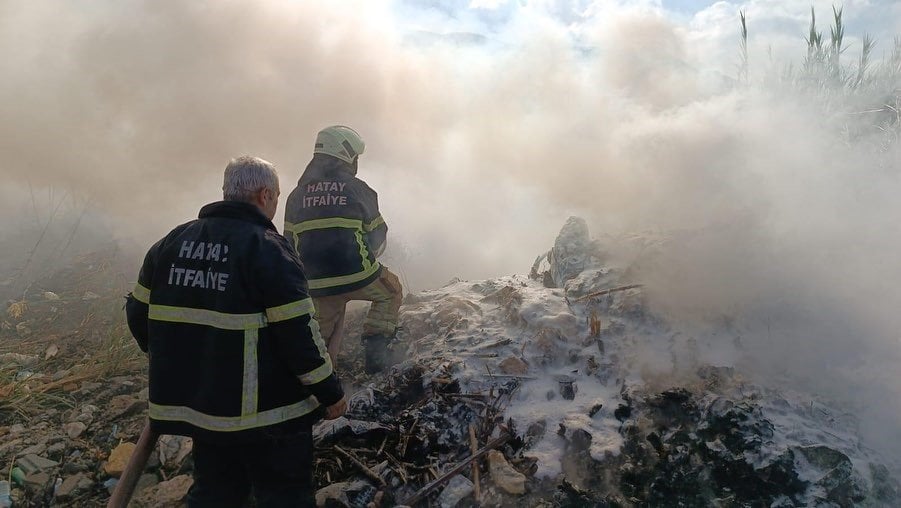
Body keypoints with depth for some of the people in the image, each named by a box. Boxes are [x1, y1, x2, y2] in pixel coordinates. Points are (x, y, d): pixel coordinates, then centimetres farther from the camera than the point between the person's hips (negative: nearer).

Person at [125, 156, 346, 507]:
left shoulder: (173, 241, 4)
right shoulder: (268, 248, -15)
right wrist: (330, 392, -8)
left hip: (198, 403, 7)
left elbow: (138, 313, 11)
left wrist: (170, 359, 27)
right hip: (267, 411, -6)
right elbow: (298, 332, -19)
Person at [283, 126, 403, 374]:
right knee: (391, 290, 25)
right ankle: (375, 343, 10)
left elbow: (290, 243, 12)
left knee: (325, 328, 29)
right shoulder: (357, 189, 1)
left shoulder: (297, 194, 10)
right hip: (358, 276, -4)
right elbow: (377, 235, 9)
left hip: (316, 284, 4)